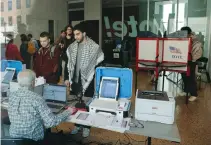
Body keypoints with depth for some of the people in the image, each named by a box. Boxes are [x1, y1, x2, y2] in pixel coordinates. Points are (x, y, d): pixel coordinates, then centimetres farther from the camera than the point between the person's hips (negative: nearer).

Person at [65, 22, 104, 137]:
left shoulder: (94, 47, -11)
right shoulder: (72, 47, 5)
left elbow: (99, 65, -7)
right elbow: (69, 64, 11)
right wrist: (67, 78, 7)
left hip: (87, 82, -4)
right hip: (75, 81, 4)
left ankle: (86, 126, 27)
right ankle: (77, 124, 32)